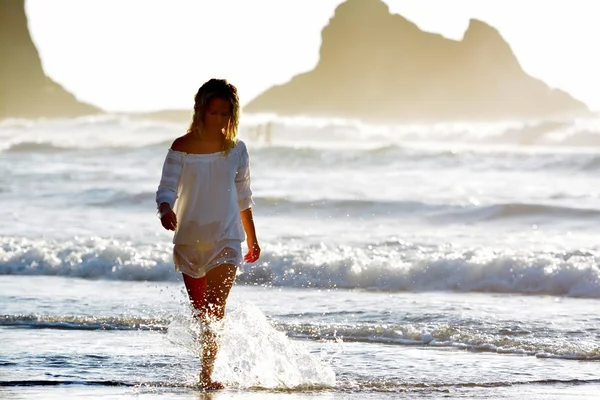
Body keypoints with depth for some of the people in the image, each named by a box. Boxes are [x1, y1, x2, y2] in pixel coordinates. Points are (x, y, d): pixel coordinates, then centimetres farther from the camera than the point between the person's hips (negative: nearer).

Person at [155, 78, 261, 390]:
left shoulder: (236, 150, 2)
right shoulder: (182, 148, -5)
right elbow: (167, 188, -13)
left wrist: (252, 239, 19)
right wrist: (166, 211, -37)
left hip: (226, 239, 0)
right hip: (190, 239, 0)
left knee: (215, 309, -15)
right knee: (200, 312, 11)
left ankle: (207, 374, -14)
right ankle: (206, 370, 26)